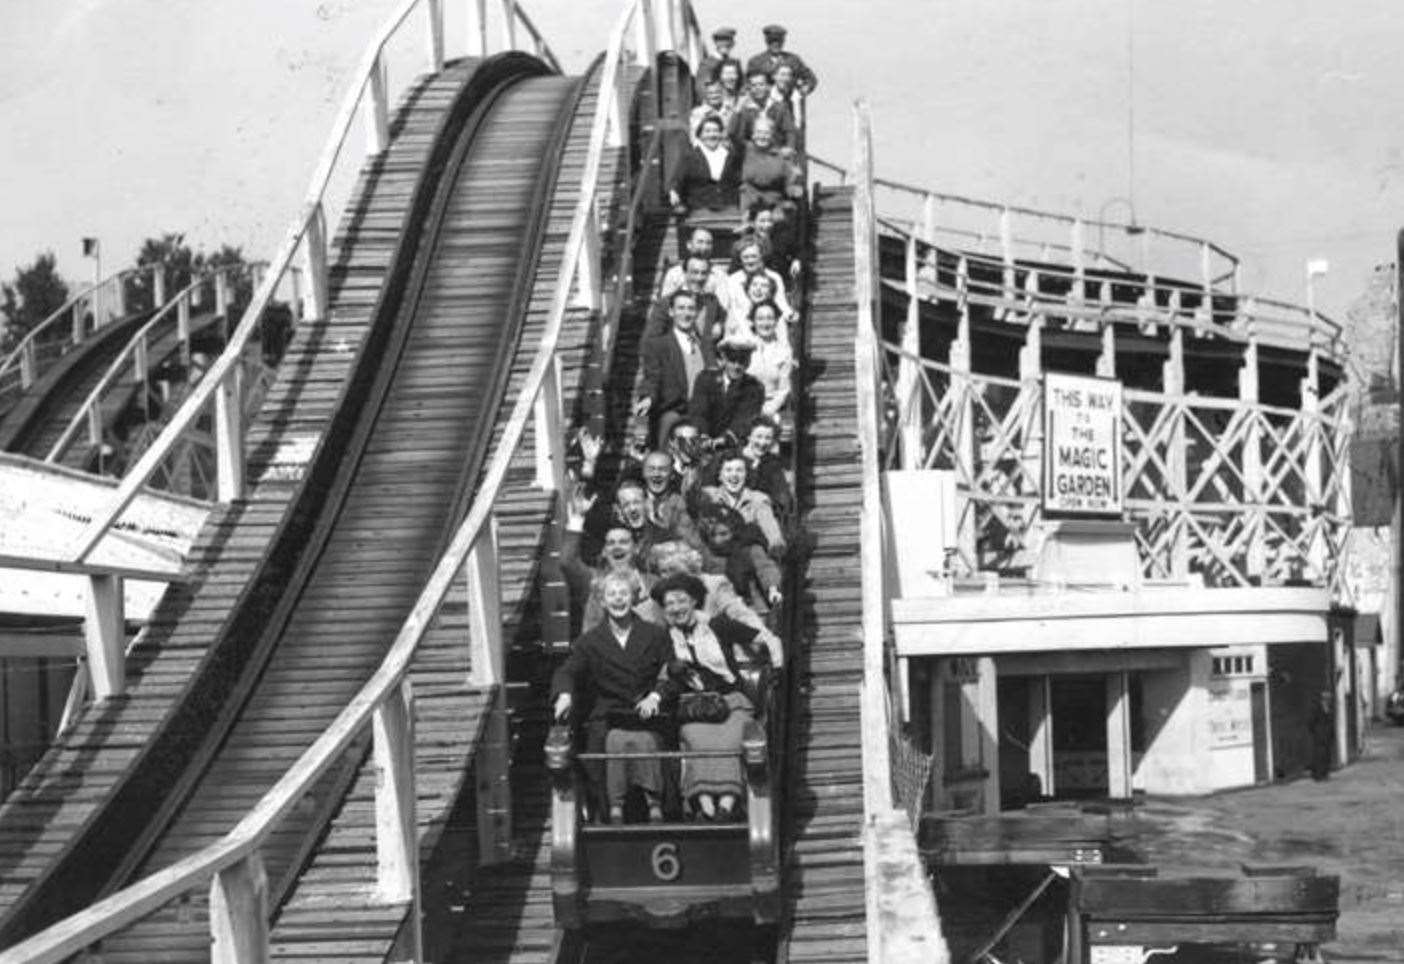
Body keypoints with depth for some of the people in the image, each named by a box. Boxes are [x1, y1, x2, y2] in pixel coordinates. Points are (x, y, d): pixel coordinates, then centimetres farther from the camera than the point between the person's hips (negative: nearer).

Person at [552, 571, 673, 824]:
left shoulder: (655, 635, 16)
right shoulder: (590, 640, 14)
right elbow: (567, 672, 2)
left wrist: (655, 696, -10)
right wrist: (564, 694, -19)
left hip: (645, 714, 0)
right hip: (605, 717, 0)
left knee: (646, 741, -28)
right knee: (614, 742, -29)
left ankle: (655, 807, -25)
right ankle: (614, 809, -27)